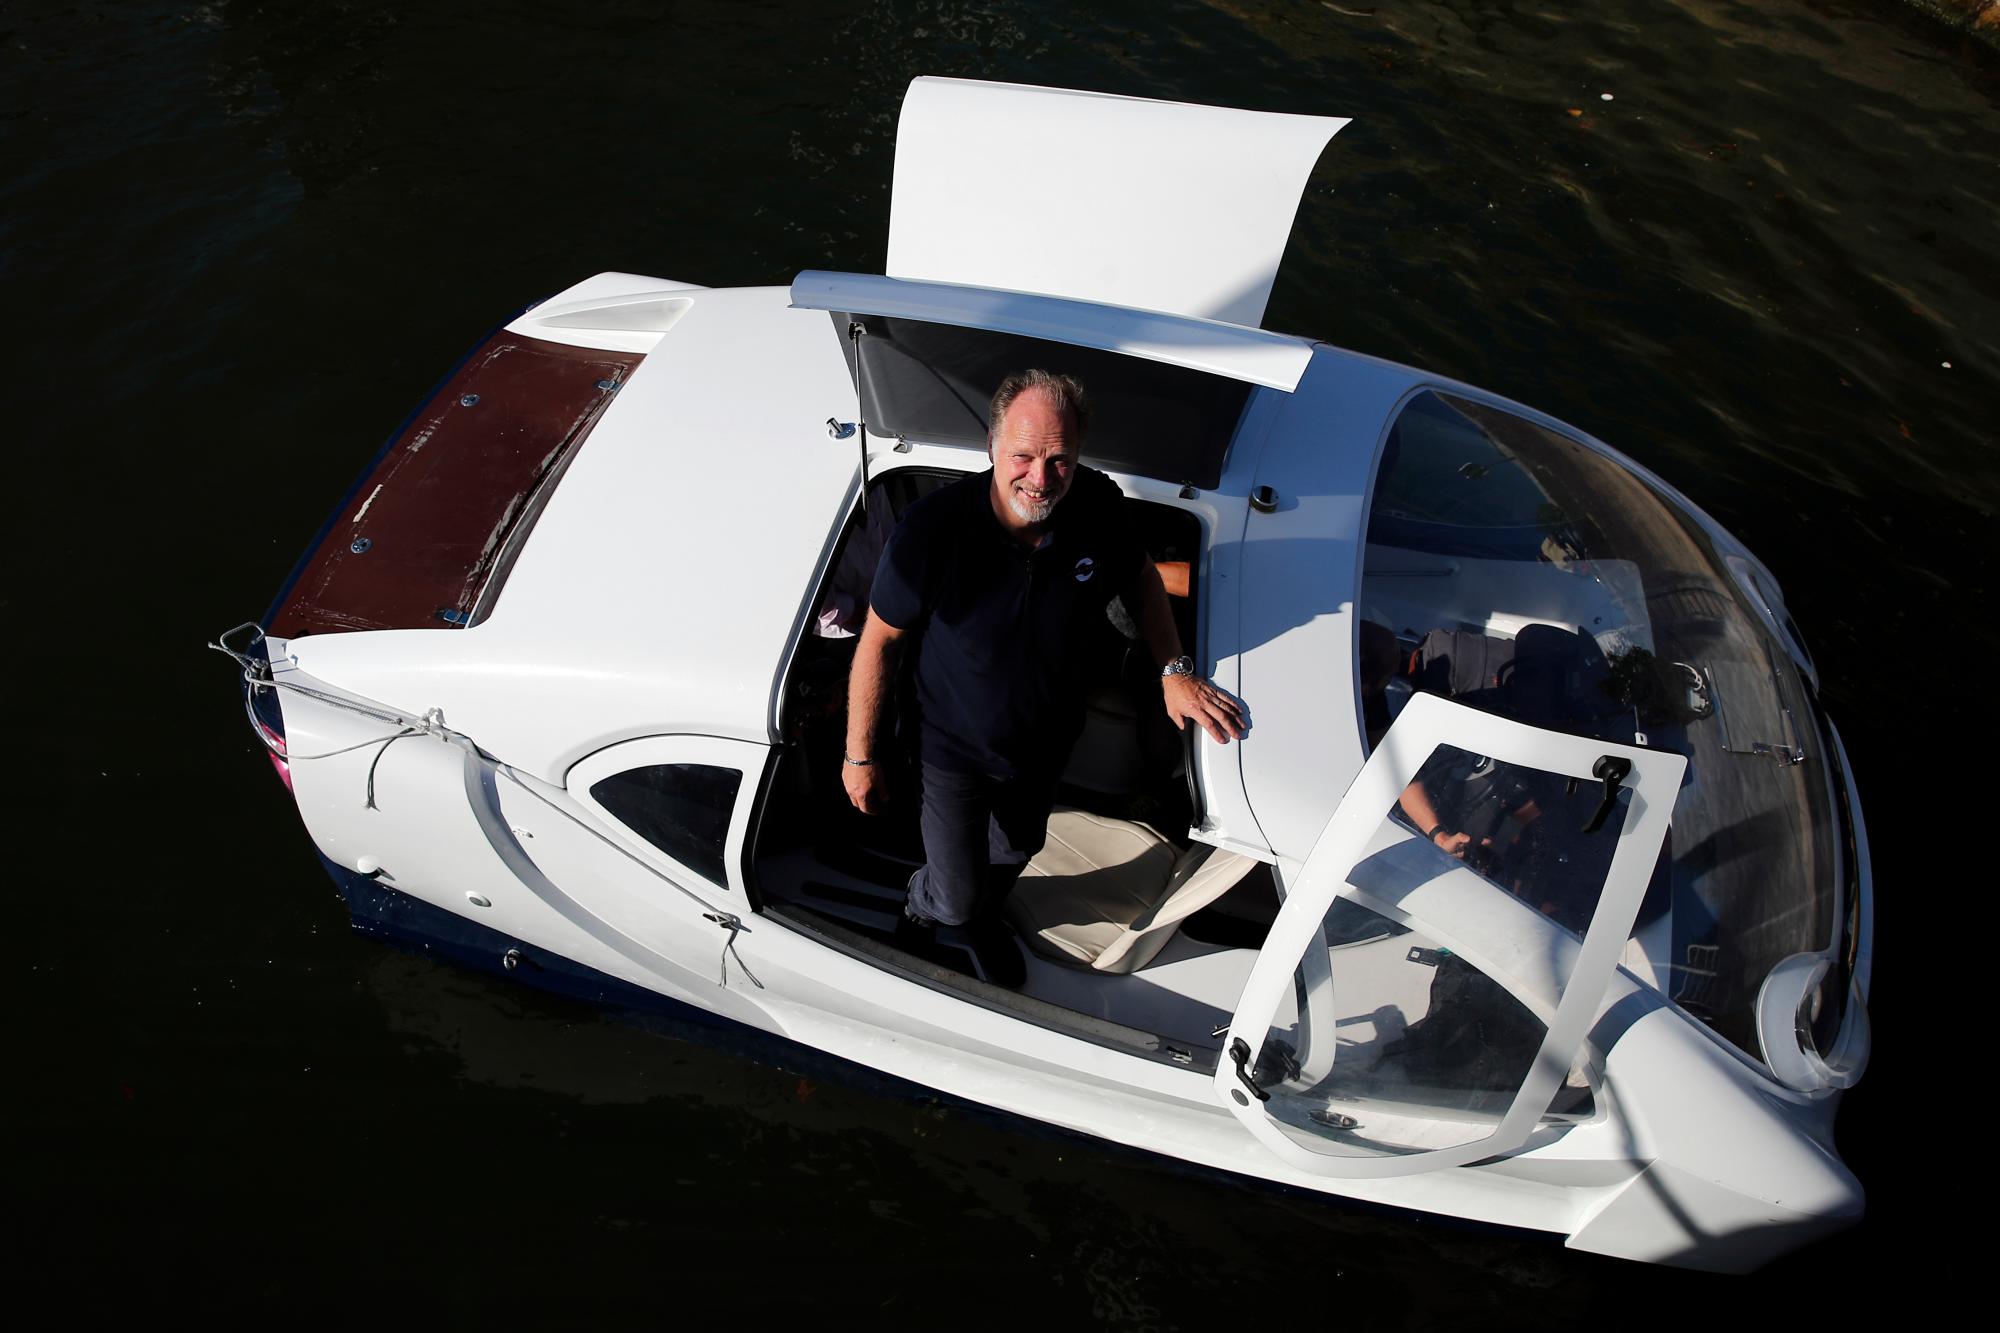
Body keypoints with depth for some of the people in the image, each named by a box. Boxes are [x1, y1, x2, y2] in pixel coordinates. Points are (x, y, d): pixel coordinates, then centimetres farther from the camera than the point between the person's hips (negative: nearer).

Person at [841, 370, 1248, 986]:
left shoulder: (1099, 507, -23)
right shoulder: (932, 529, -35)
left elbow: (1142, 579, -1)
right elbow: (880, 639, -21)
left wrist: (1174, 671, -12)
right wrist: (860, 756, -12)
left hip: (1047, 743, 4)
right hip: (955, 749, -4)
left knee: (1017, 850, 30)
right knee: (955, 895, 11)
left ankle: (982, 917, 67)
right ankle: (922, 907, 51)